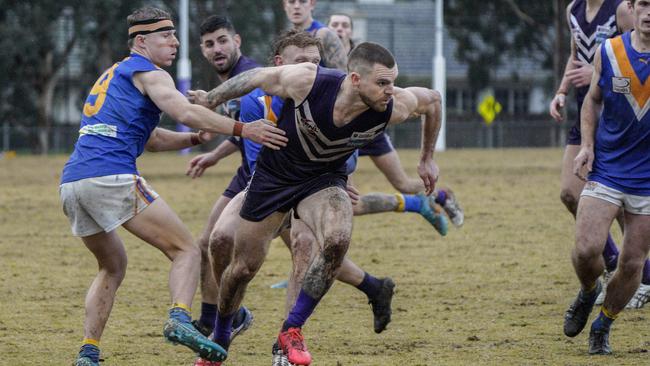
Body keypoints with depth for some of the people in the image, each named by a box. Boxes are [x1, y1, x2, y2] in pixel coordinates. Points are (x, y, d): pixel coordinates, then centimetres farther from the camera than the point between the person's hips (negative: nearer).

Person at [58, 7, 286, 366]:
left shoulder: (112, 75, 31)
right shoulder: (147, 73, 5)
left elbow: (149, 138, 34)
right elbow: (185, 112, -13)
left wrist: (194, 138, 20)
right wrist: (242, 129, -14)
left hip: (70, 184, 8)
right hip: (112, 176, -8)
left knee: (112, 267, 25)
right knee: (186, 251, -4)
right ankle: (179, 319, -29)